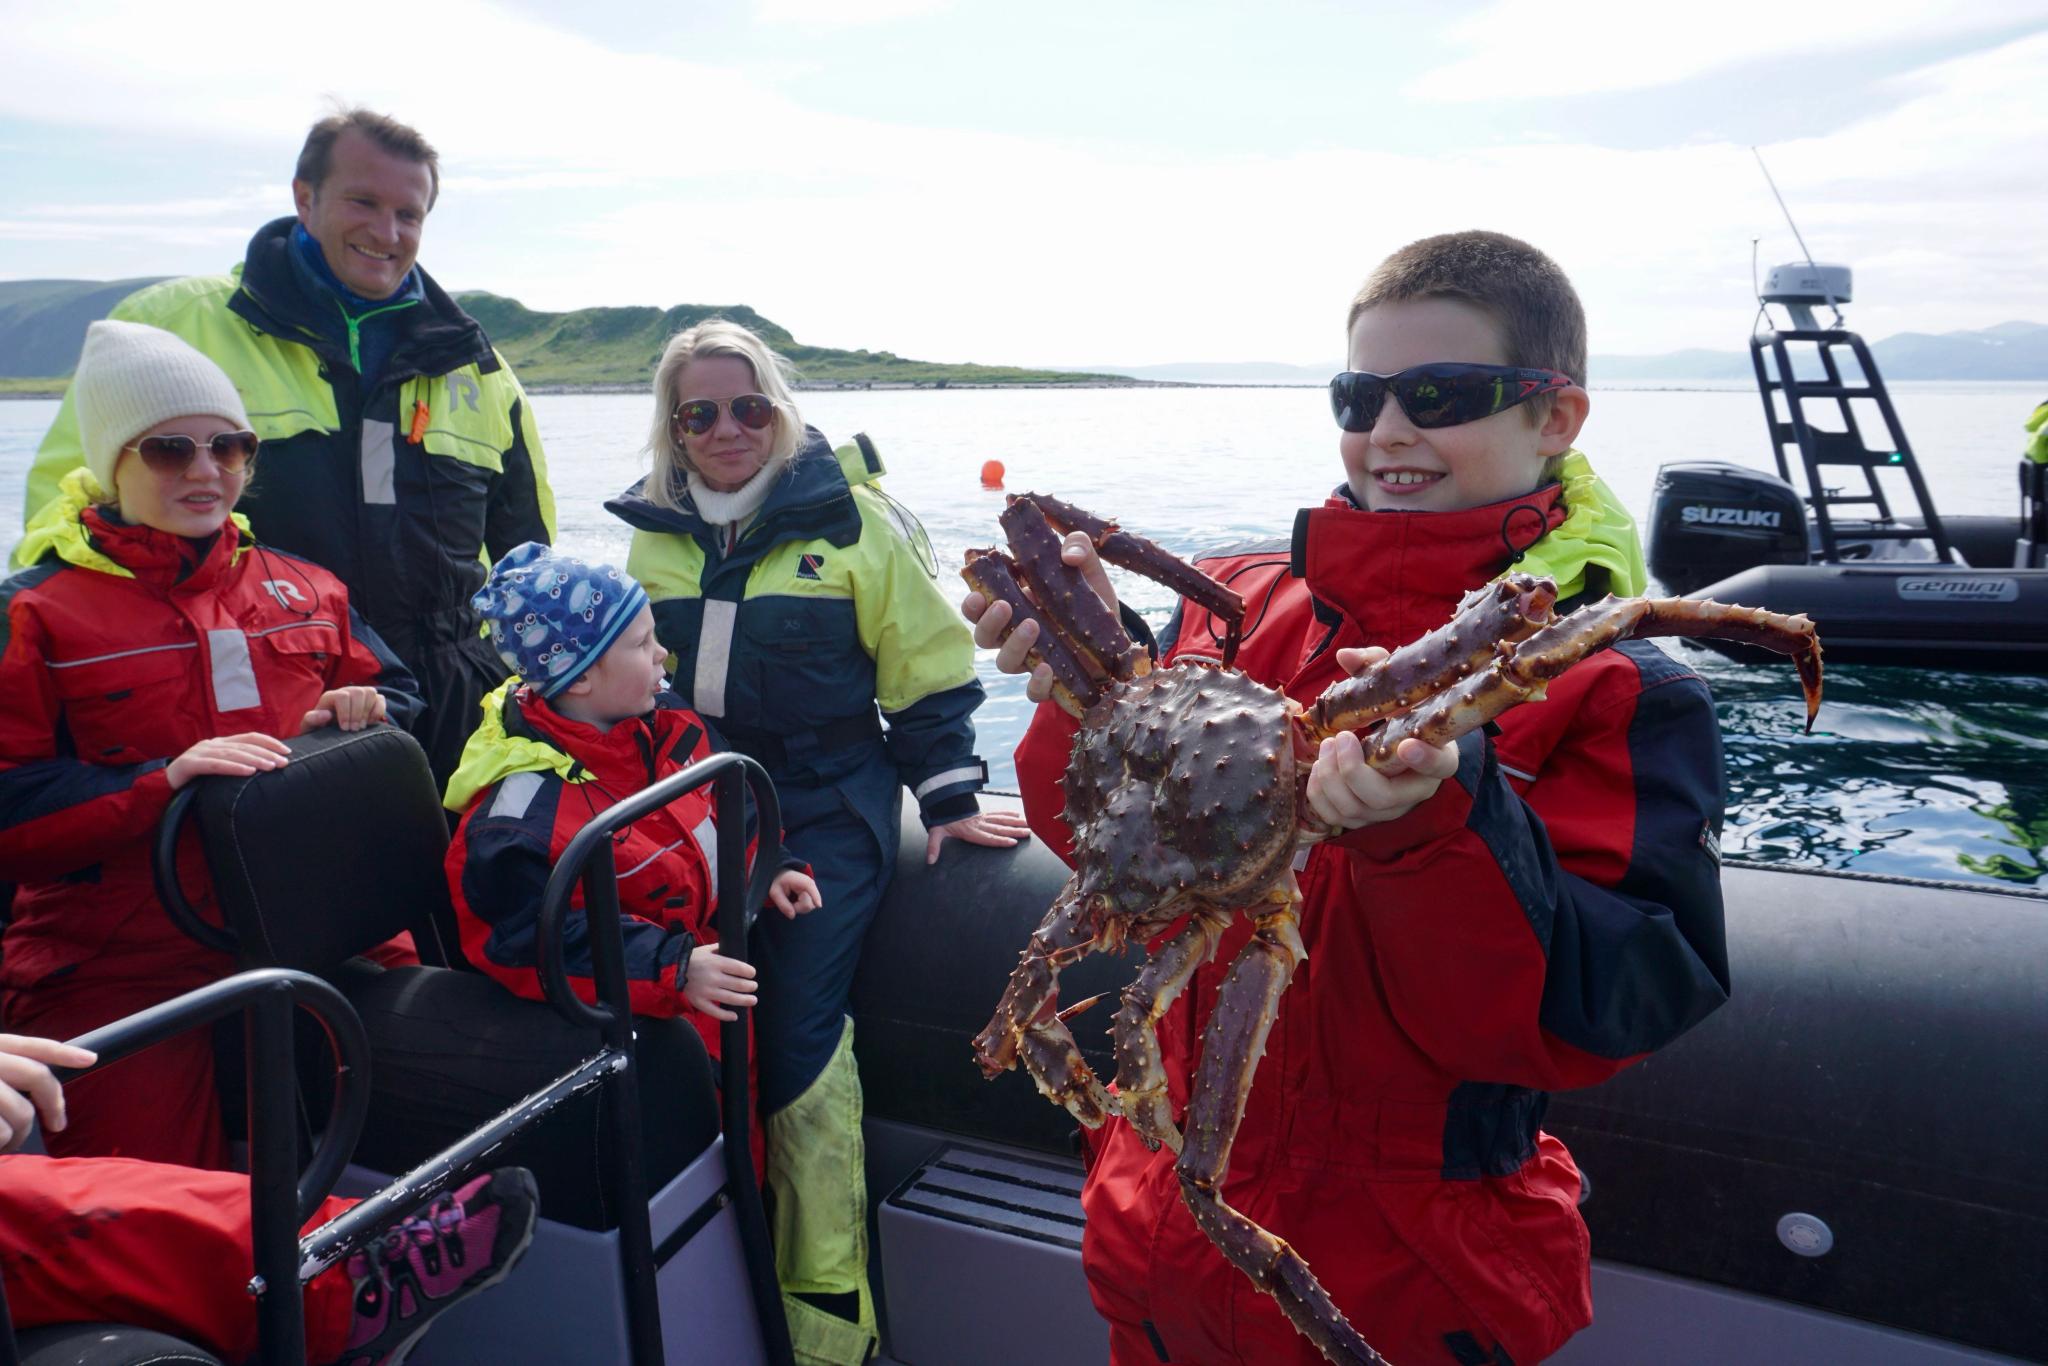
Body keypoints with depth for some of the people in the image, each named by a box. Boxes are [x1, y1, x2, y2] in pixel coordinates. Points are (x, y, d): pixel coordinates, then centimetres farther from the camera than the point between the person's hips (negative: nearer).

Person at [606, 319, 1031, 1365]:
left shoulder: (848, 519, -5)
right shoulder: (654, 533, 9)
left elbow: (928, 665, -2)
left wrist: (947, 795, -4)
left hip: (829, 812, -4)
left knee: (798, 1041, -9)